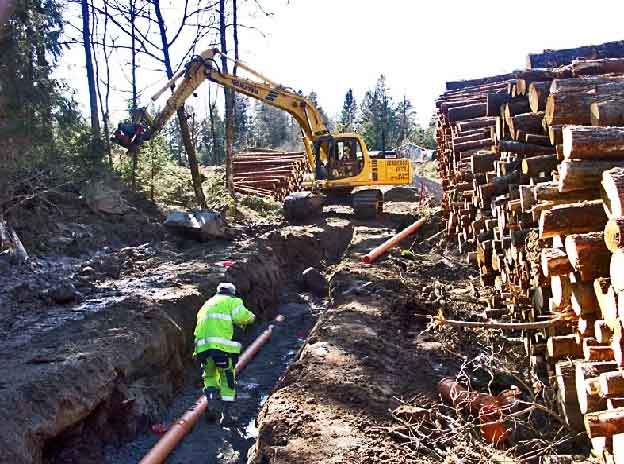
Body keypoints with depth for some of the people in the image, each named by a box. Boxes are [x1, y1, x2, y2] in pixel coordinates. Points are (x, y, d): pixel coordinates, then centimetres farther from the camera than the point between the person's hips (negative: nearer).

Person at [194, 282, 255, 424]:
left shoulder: (207, 304, 30)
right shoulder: (232, 301, 12)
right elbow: (242, 316, -7)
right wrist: (250, 317, 15)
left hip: (202, 345, 4)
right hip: (222, 345, -4)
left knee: (209, 376, 19)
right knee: (227, 378, 10)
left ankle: (212, 401, -5)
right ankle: (225, 413, 6)